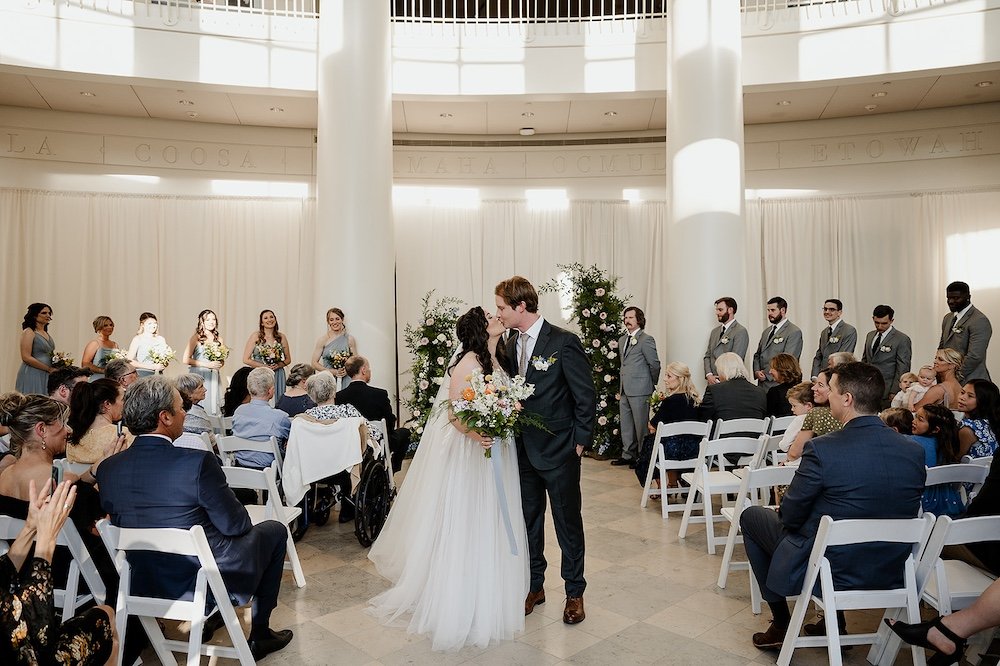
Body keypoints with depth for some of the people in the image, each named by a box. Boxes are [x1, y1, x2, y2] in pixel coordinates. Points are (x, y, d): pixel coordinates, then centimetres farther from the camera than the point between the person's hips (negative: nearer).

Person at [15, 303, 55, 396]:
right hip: (32, 374, -7)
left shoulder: (46, 333, 15)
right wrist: (49, 369, -14)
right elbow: (26, 357, -14)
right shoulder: (29, 332, -6)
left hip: (46, 376, 7)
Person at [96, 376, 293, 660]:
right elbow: (235, 525, -16)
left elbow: (116, 519, 8)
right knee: (274, 530, 17)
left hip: (143, 585, 6)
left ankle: (210, 617, 36)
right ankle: (259, 634, 23)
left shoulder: (106, 469, -8)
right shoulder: (198, 462, -26)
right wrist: (241, 520, 7)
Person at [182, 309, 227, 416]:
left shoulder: (218, 338, 12)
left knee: (214, 407, 3)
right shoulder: (196, 338, -3)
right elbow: (186, 359, -9)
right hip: (200, 376, -5)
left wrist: (220, 364, 0)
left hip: (214, 377, 5)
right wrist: (207, 364, -13)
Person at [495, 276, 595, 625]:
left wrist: (579, 442, -10)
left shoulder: (564, 342, -16)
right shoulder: (511, 345, 4)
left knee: (568, 523, 10)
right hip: (524, 451, 6)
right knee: (529, 521, 17)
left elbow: (586, 396, -12)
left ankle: (574, 591, 28)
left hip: (559, 452, -6)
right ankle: (534, 586, 35)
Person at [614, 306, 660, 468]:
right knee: (626, 425, 15)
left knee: (641, 425, 0)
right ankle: (628, 455, 25)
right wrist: (620, 389, 17)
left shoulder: (646, 339, -9)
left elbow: (655, 364, -7)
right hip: (625, 390, 8)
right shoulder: (622, 340, 15)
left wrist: (651, 384, 3)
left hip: (639, 391, -8)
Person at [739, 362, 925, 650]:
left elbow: (790, 517, -15)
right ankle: (835, 622, 34)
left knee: (751, 516, 16)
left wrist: (786, 509, 9)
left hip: (829, 569, -6)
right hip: (890, 572, 6)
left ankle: (781, 623, 23)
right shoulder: (915, 451, -8)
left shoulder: (822, 449, -25)